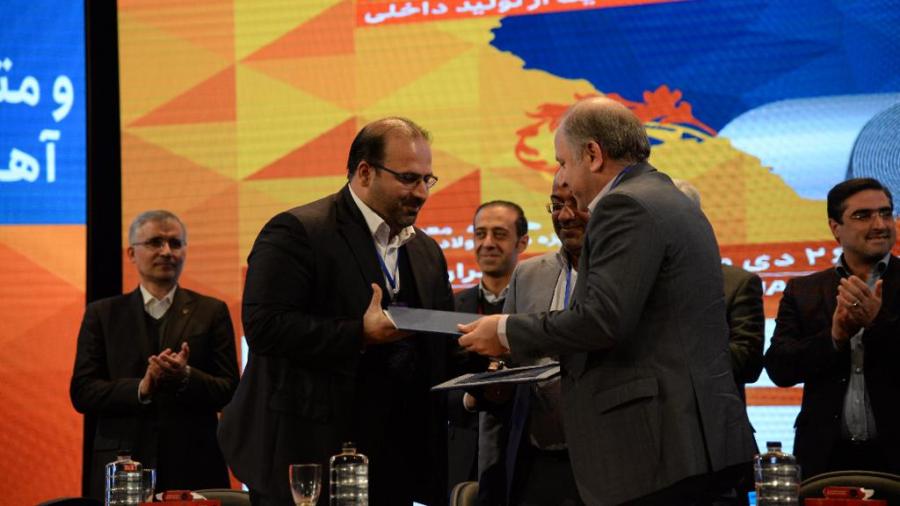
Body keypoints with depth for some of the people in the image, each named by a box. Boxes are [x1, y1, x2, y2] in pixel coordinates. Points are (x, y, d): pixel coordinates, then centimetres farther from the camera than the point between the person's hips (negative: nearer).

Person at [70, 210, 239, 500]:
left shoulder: (211, 312, 8)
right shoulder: (102, 314, 9)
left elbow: (228, 391, 2)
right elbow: (82, 392, 1)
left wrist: (186, 377, -17)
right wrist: (141, 388, -14)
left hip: (194, 468, 0)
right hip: (122, 468, 0)